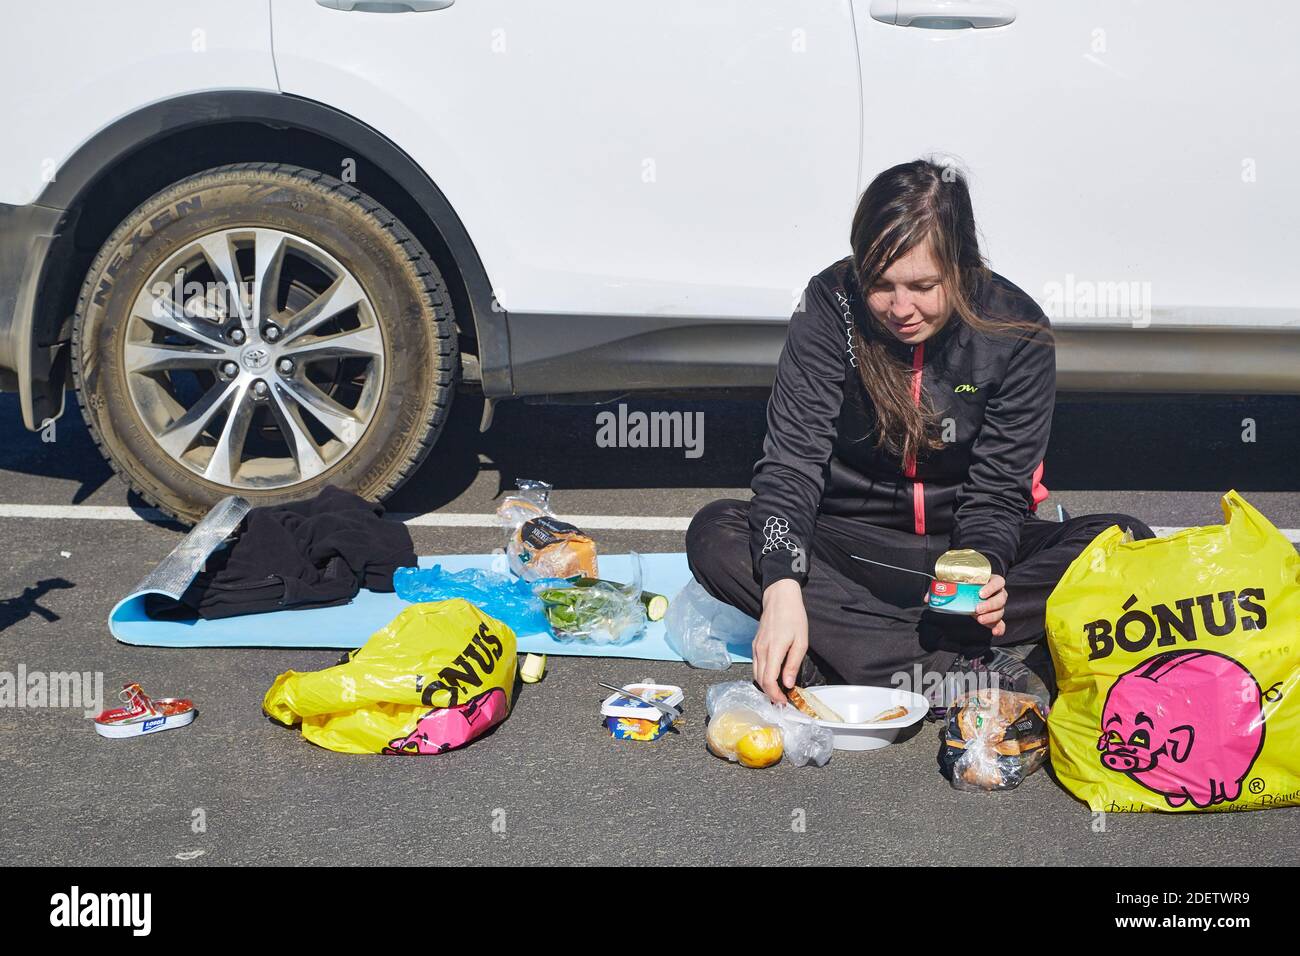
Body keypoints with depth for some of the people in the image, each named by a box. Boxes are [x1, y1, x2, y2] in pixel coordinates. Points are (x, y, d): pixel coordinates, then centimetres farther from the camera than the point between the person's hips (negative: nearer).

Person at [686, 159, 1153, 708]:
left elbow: (997, 488, -10)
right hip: (852, 543, 0)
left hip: (967, 543, 1)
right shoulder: (831, 306, -15)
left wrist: (984, 566, -33)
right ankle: (975, 675, -37)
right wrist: (783, 590, -37)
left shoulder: (1017, 331, -13)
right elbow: (792, 461, -21)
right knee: (715, 535, -28)